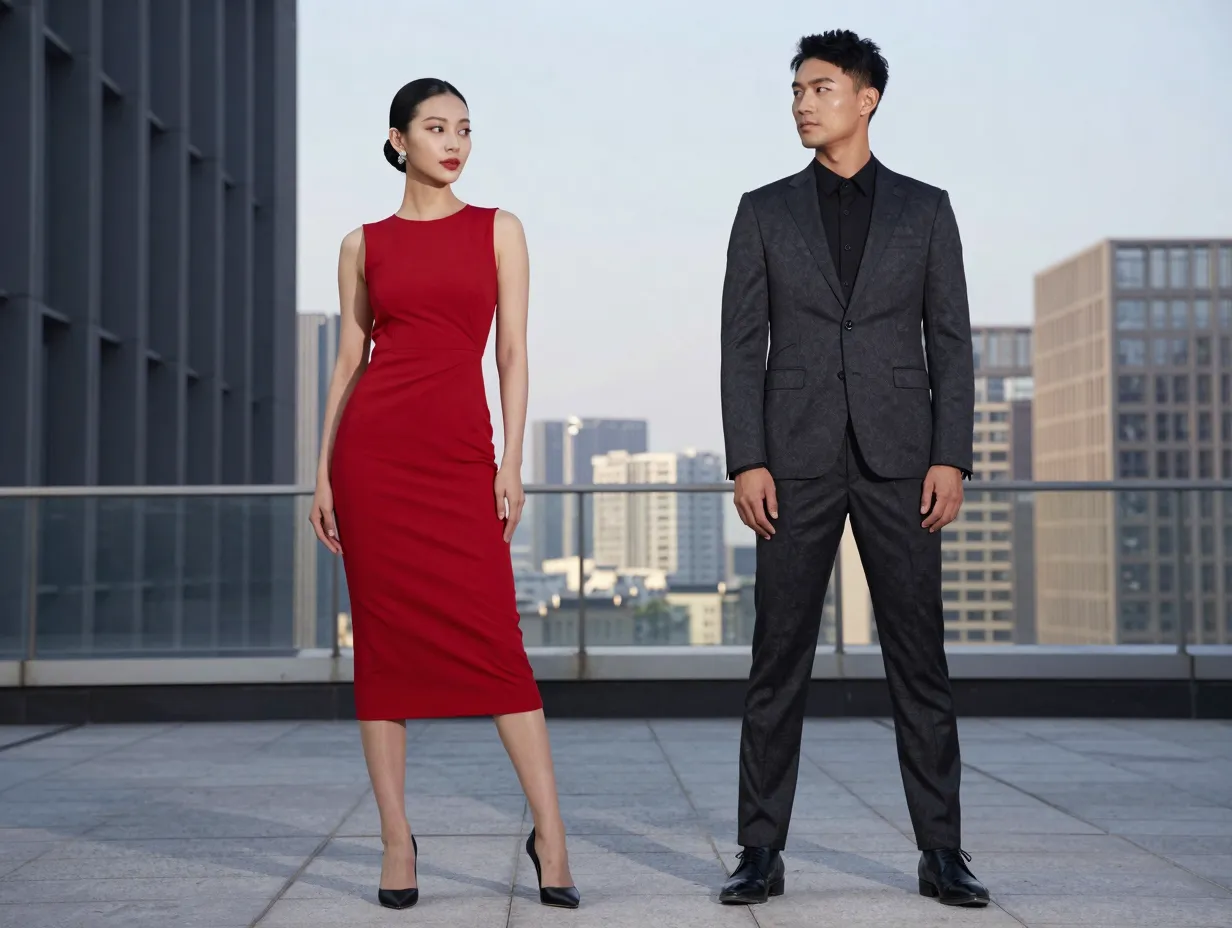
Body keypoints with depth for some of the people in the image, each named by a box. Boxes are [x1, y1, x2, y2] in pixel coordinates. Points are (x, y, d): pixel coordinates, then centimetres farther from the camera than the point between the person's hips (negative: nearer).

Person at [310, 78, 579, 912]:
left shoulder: (498, 230, 9)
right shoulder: (364, 244, 11)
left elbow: (514, 352, 5)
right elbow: (349, 360, 10)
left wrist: (511, 463, -4)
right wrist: (324, 473, 4)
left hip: (459, 451, -1)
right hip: (375, 445, 1)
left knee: (494, 640, -6)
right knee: (385, 638, 2)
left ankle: (550, 833, 1)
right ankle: (398, 841, 10)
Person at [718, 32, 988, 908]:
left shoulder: (924, 209, 9)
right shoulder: (765, 211, 8)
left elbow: (951, 342, 5)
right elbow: (742, 344, 4)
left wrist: (951, 458, -5)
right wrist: (747, 461, -6)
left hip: (898, 461, 0)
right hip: (798, 462, 0)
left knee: (919, 656, 1)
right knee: (779, 660, 1)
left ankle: (941, 851, 9)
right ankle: (763, 851, 8)